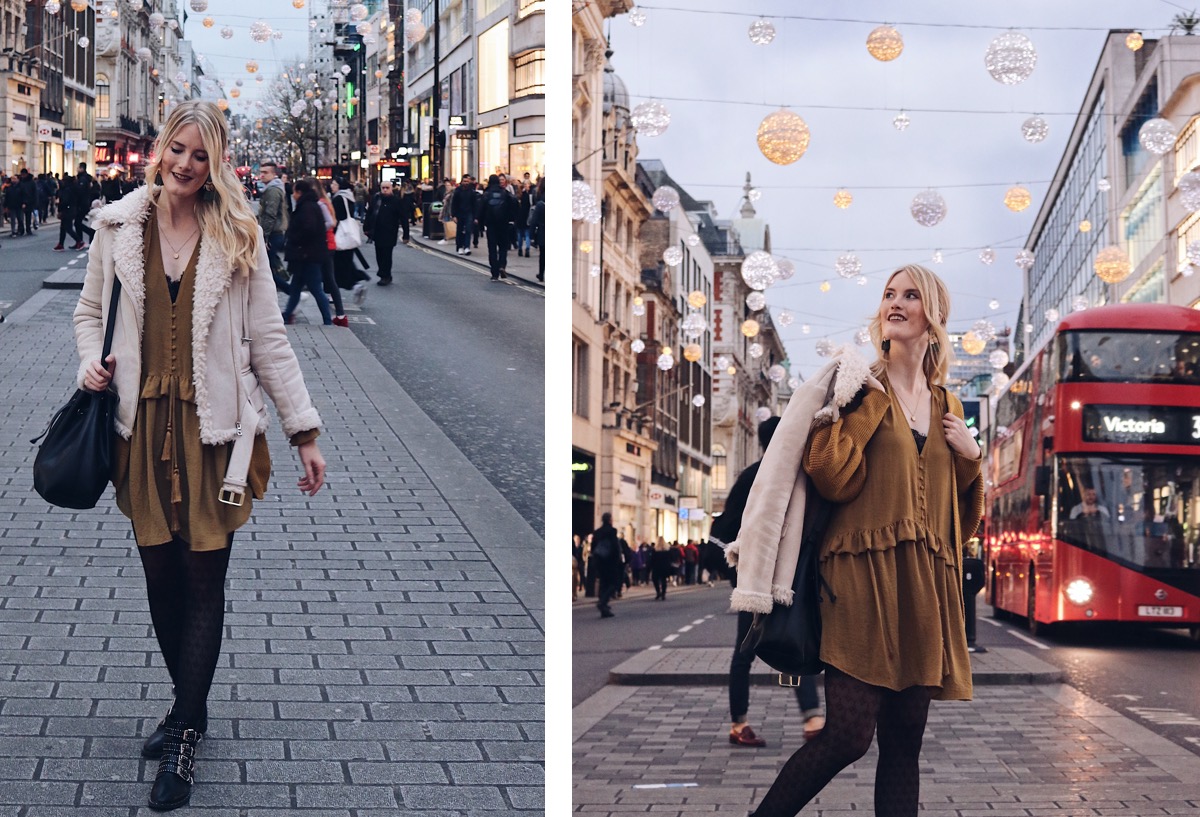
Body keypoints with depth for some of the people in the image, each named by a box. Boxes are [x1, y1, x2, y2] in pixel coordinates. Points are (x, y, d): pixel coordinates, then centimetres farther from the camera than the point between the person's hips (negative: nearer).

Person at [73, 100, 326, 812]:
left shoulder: (238, 235, -1)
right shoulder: (118, 226, 3)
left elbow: (268, 338, 2)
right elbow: (92, 311, 17)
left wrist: (305, 432, 0)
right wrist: (92, 360, -5)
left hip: (214, 427, -2)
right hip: (144, 425, 2)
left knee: (205, 582, -2)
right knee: (161, 577, 9)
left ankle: (184, 739, 5)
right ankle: (191, 706, 29)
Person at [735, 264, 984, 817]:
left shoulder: (946, 407, 19)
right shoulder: (860, 386, 4)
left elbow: (963, 514, 24)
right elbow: (832, 478, -12)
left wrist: (969, 456, 8)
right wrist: (864, 397, -9)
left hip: (924, 584, 5)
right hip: (862, 573, -5)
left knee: (904, 741, 4)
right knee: (849, 733, -15)